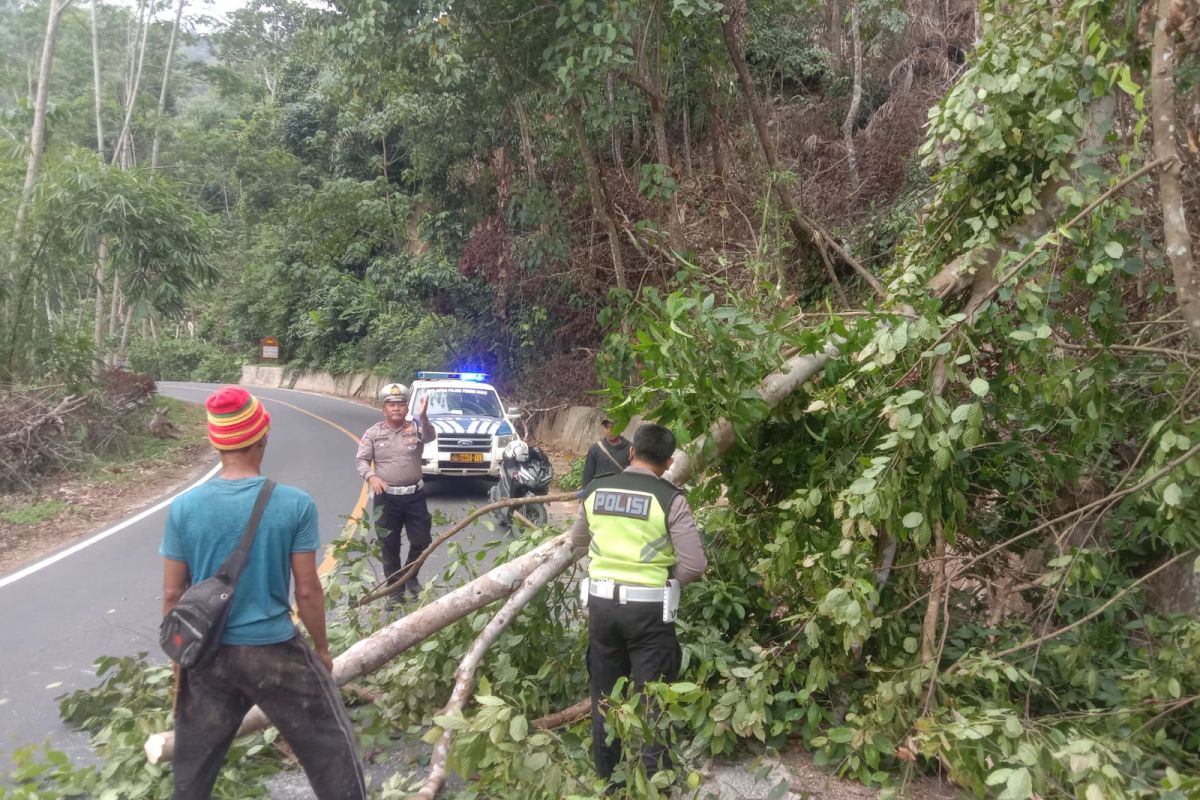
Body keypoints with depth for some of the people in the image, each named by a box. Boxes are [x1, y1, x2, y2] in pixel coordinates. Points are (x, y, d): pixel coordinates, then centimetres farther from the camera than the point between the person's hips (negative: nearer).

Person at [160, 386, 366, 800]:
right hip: (274, 649, -3)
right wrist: (321, 648, 5)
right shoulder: (295, 504, -15)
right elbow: (307, 590, -10)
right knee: (329, 747, 11)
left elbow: (172, 595, 0)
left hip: (208, 654, 3)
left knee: (193, 761, 23)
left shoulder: (184, 508, -7)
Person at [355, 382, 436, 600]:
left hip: (415, 495, 1)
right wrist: (370, 476, -19)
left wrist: (423, 417, -44)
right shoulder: (374, 432, 0)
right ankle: (394, 585, 23)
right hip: (386, 497, 0)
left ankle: (411, 576, 33)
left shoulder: (415, 427, -2)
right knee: (389, 545, 8)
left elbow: (430, 437, -24)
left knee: (421, 541, 7)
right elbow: (361, 459, 2)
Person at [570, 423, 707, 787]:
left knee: (604, 693, 18)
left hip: (601, 602, 4)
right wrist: (665, 579, 4)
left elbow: (578, 540, 18)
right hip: (648, 608, -4)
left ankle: (605, 776, 33)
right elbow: (695, 565, -14)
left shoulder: (596, 490, 1)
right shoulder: (669, 498, -13)